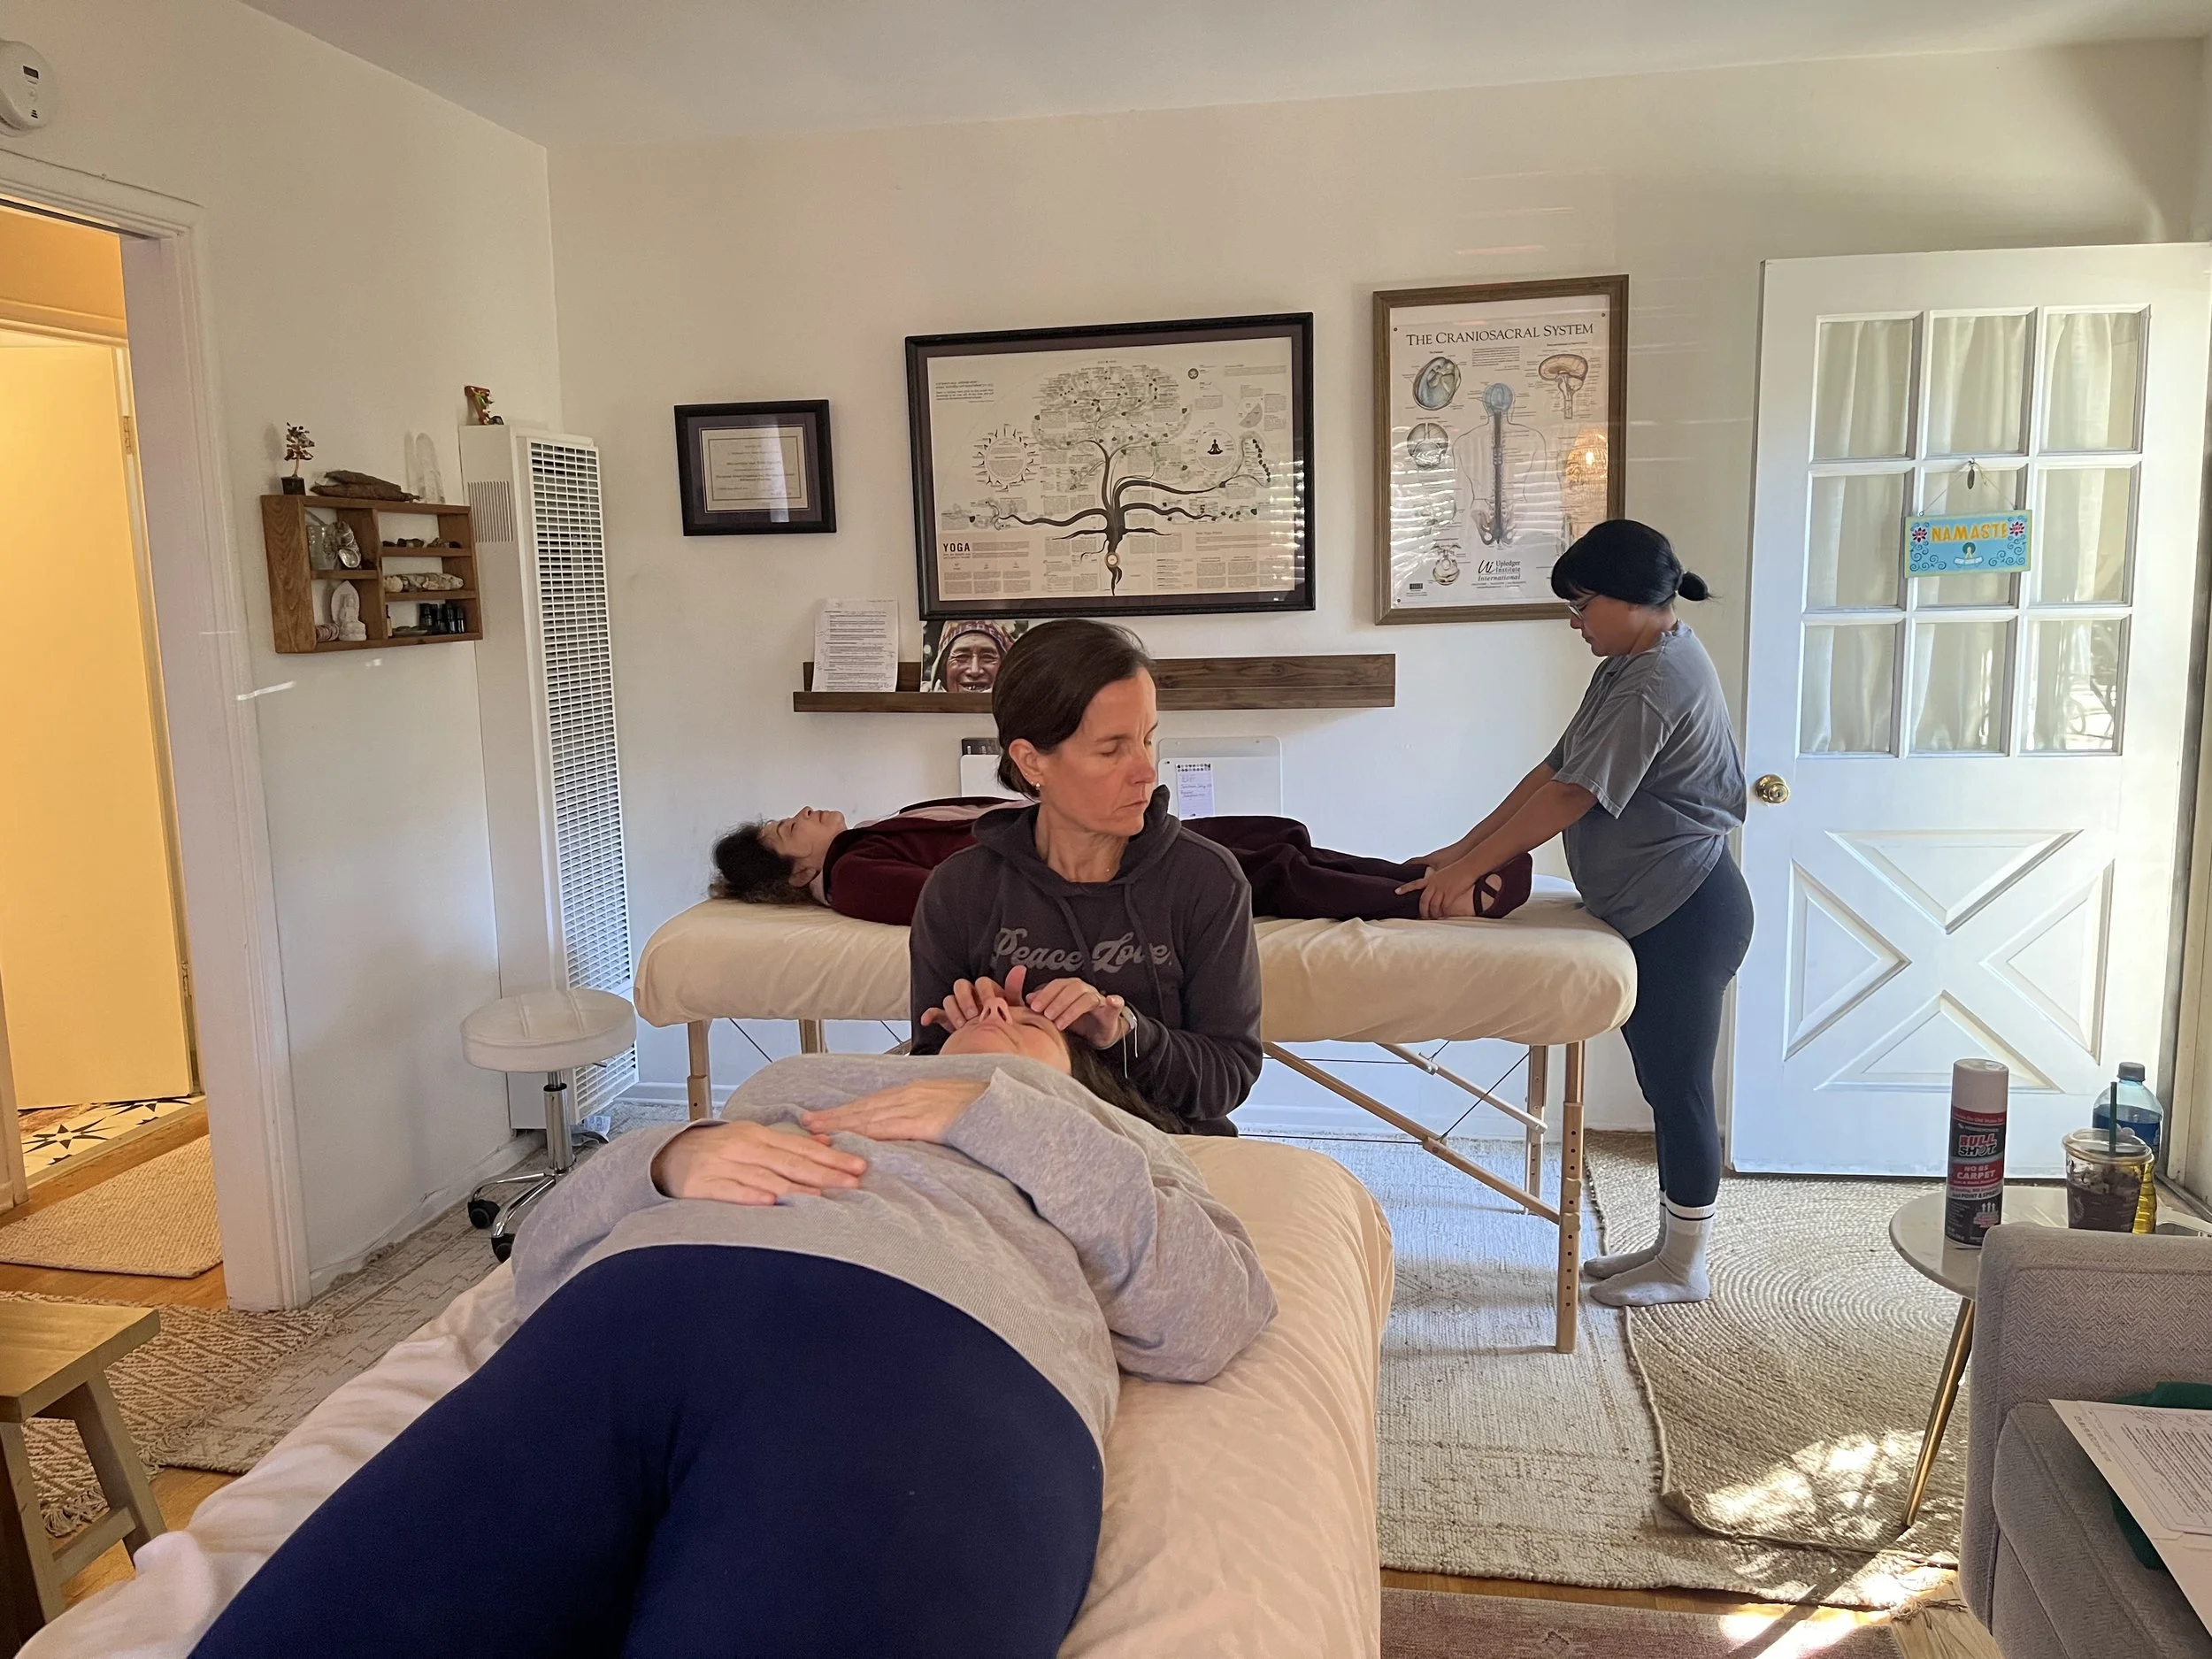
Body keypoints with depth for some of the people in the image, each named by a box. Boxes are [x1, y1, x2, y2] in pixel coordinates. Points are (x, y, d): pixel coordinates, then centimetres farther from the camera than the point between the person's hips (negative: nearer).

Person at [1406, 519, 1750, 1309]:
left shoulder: (1658, 680, -21)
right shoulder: (1630, 667, 12)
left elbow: (1571, 797, -23)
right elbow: (1553, 769, 11)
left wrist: (1469, 867, -18)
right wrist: (1463, 848, 6)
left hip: (1685, 914, -10)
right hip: (1655, 913, 10)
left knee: (1679, 1086, 2)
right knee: (1665, 1083, 17)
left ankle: (1686, 1266, 17)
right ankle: (1671, 1243, 30)